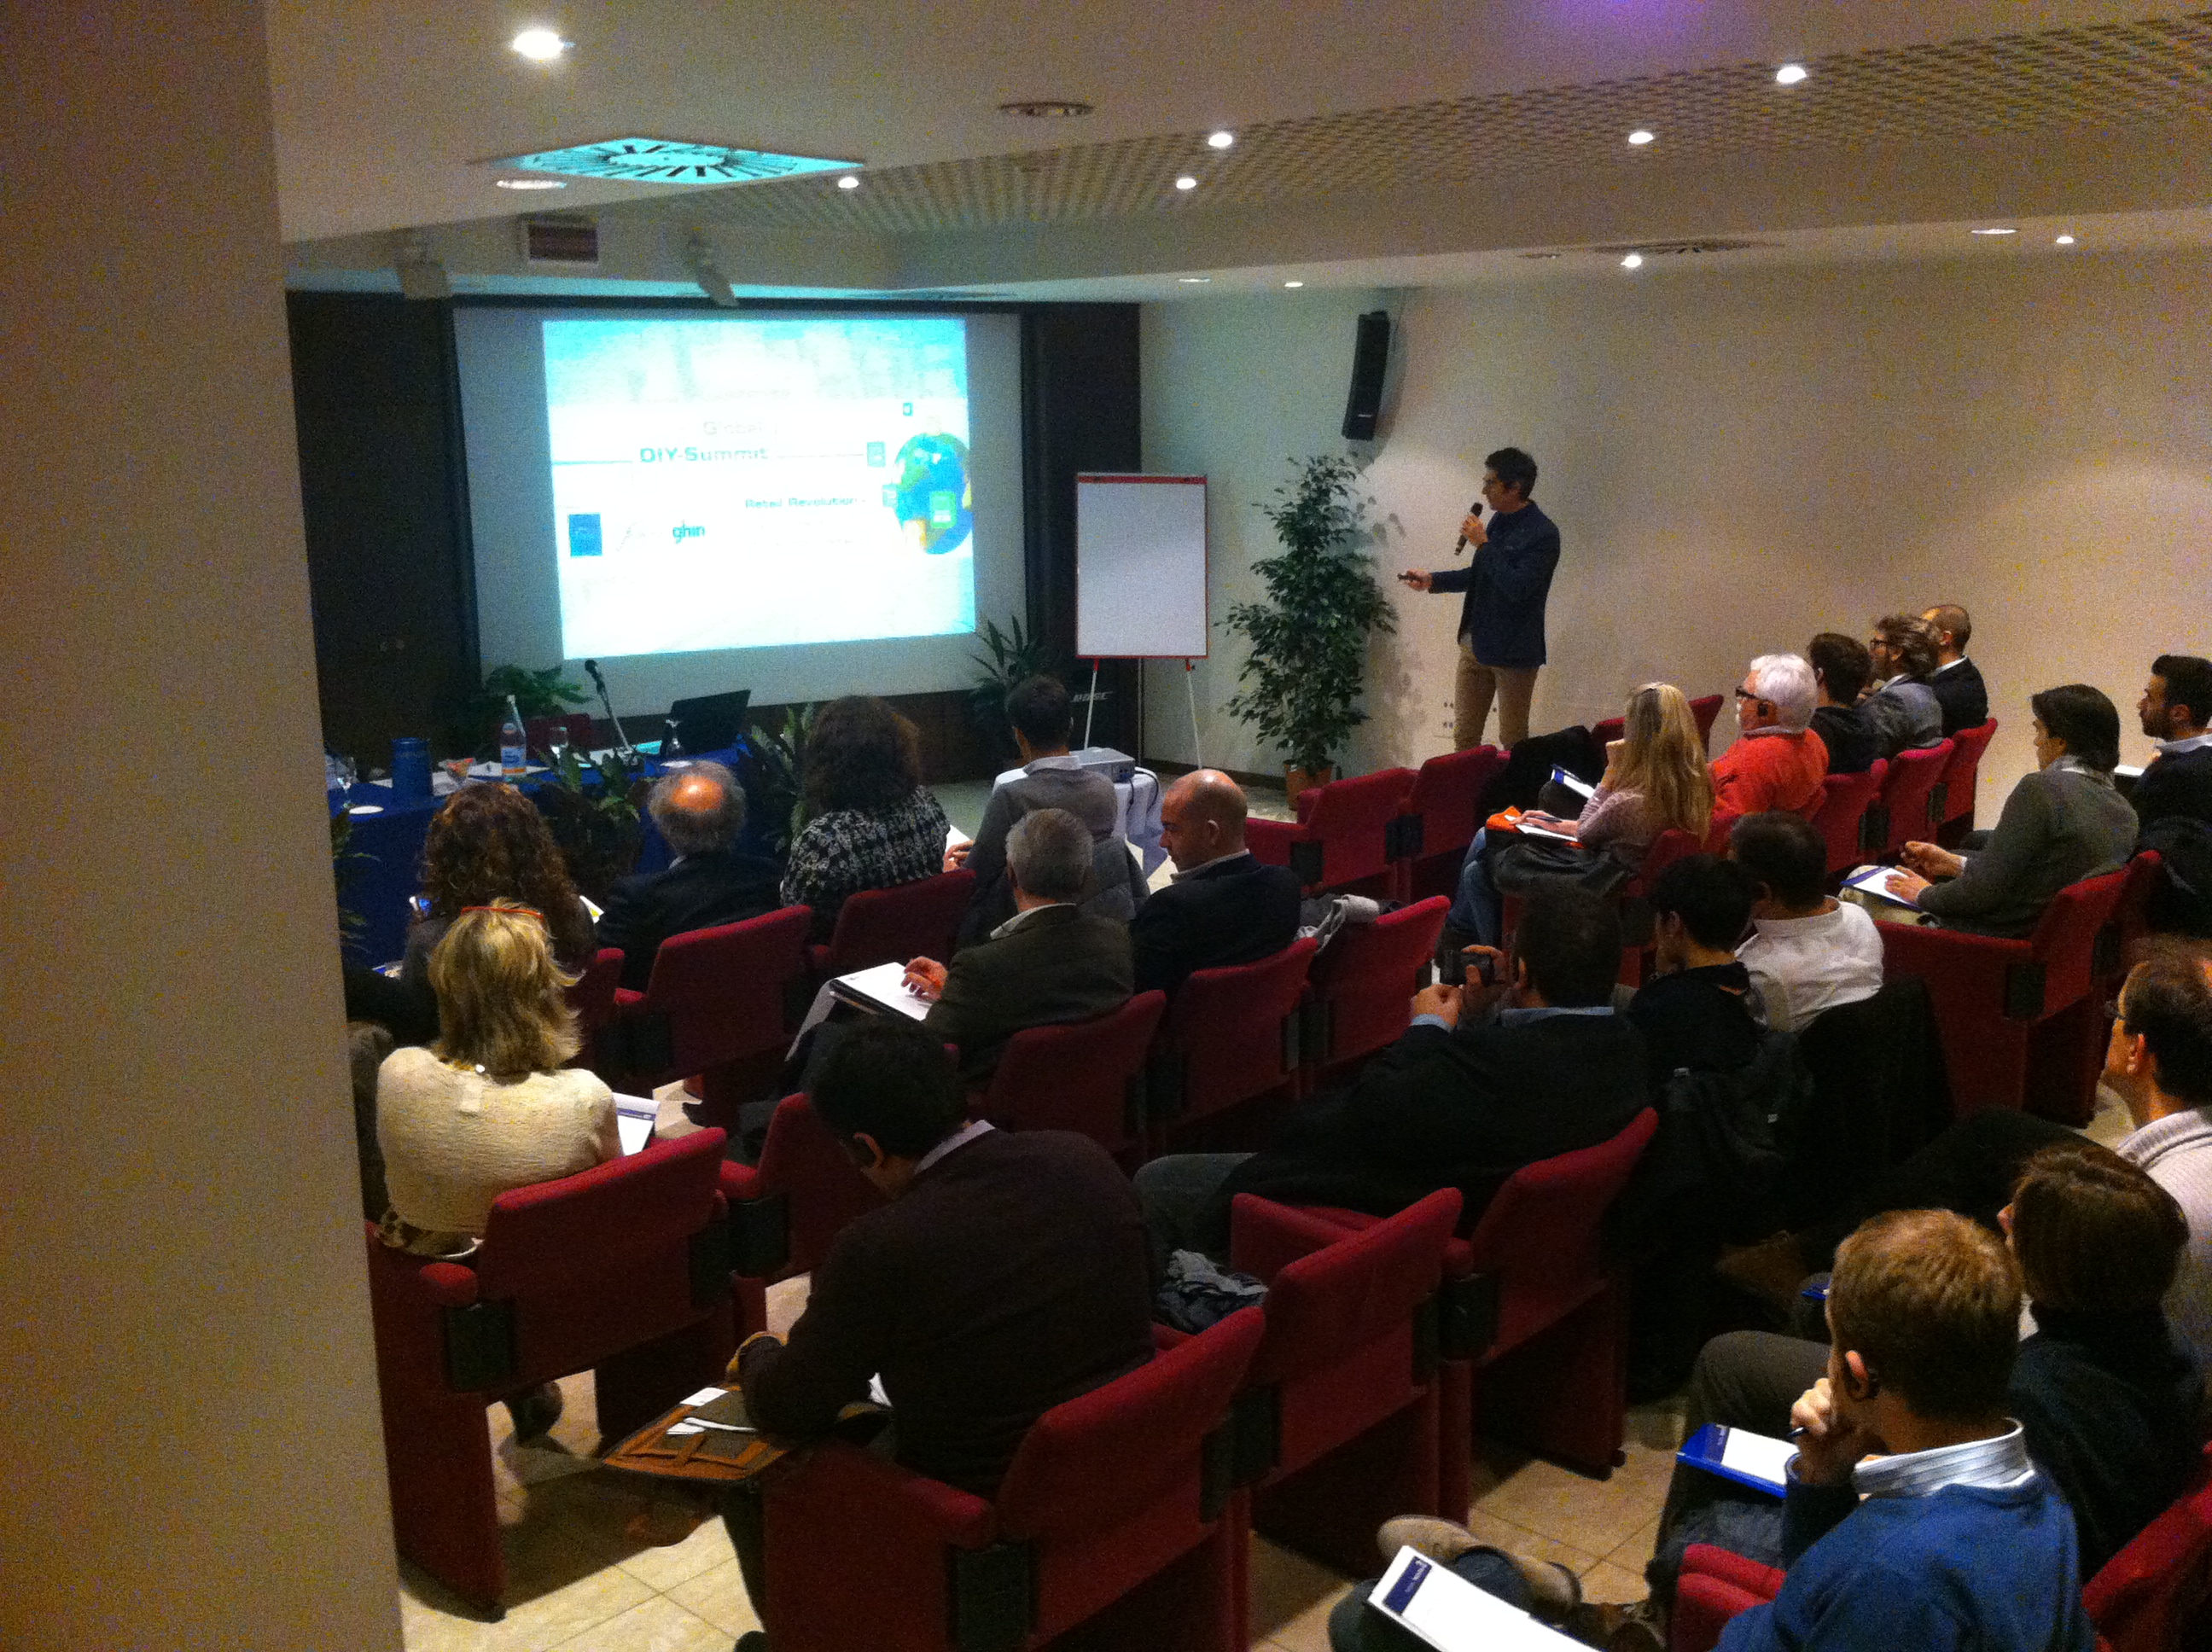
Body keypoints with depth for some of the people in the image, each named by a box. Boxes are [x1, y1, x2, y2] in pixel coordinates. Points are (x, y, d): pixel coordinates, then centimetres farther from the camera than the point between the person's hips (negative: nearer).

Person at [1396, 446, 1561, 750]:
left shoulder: (1542, 534, -17)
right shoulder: (1499, 520, 7)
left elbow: (1517, 588, -27)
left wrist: (1483, 544, -22)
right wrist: (1431, 580, 9)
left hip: (1512, 650, -8)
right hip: (1475, 643, 8)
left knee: (1512, 742, 6)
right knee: (1464, 736, 12)